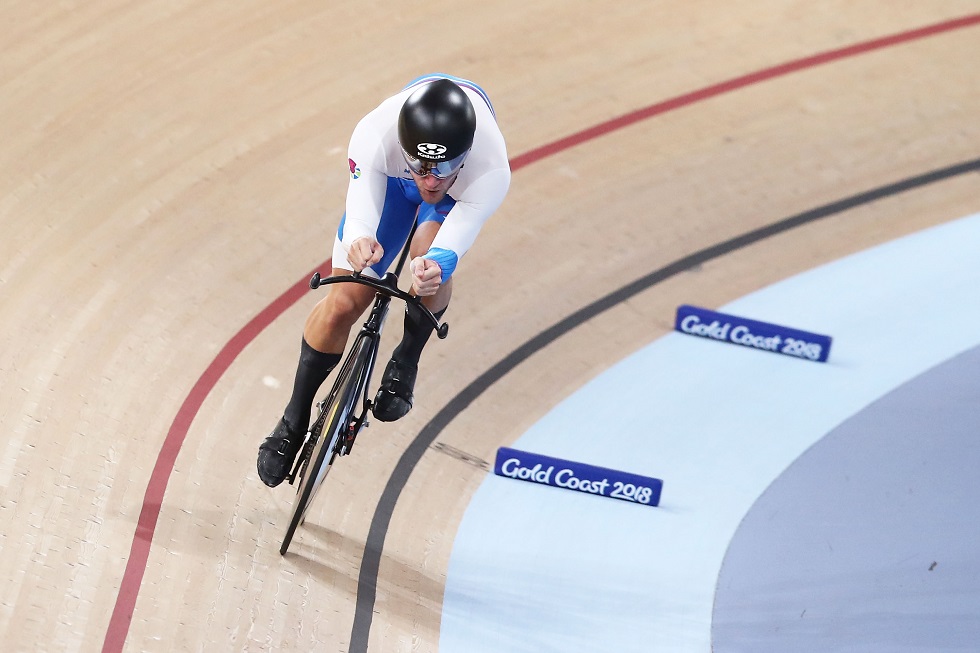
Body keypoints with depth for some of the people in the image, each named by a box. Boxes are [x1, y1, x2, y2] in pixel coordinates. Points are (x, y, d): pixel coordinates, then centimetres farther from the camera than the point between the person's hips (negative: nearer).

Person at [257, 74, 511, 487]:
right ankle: (294, 422, 15)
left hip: (464, 190, -1)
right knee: (343, 303, -8)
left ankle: (406, 361, -3)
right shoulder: (374, 136, -44)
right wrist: (358, 241, -71)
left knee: (430, 253, -34)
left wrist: (434, 267, -73)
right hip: (391, 178, 1)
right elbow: (360, 215, -47)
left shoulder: (491, 174, -45)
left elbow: (452, 244, -50)